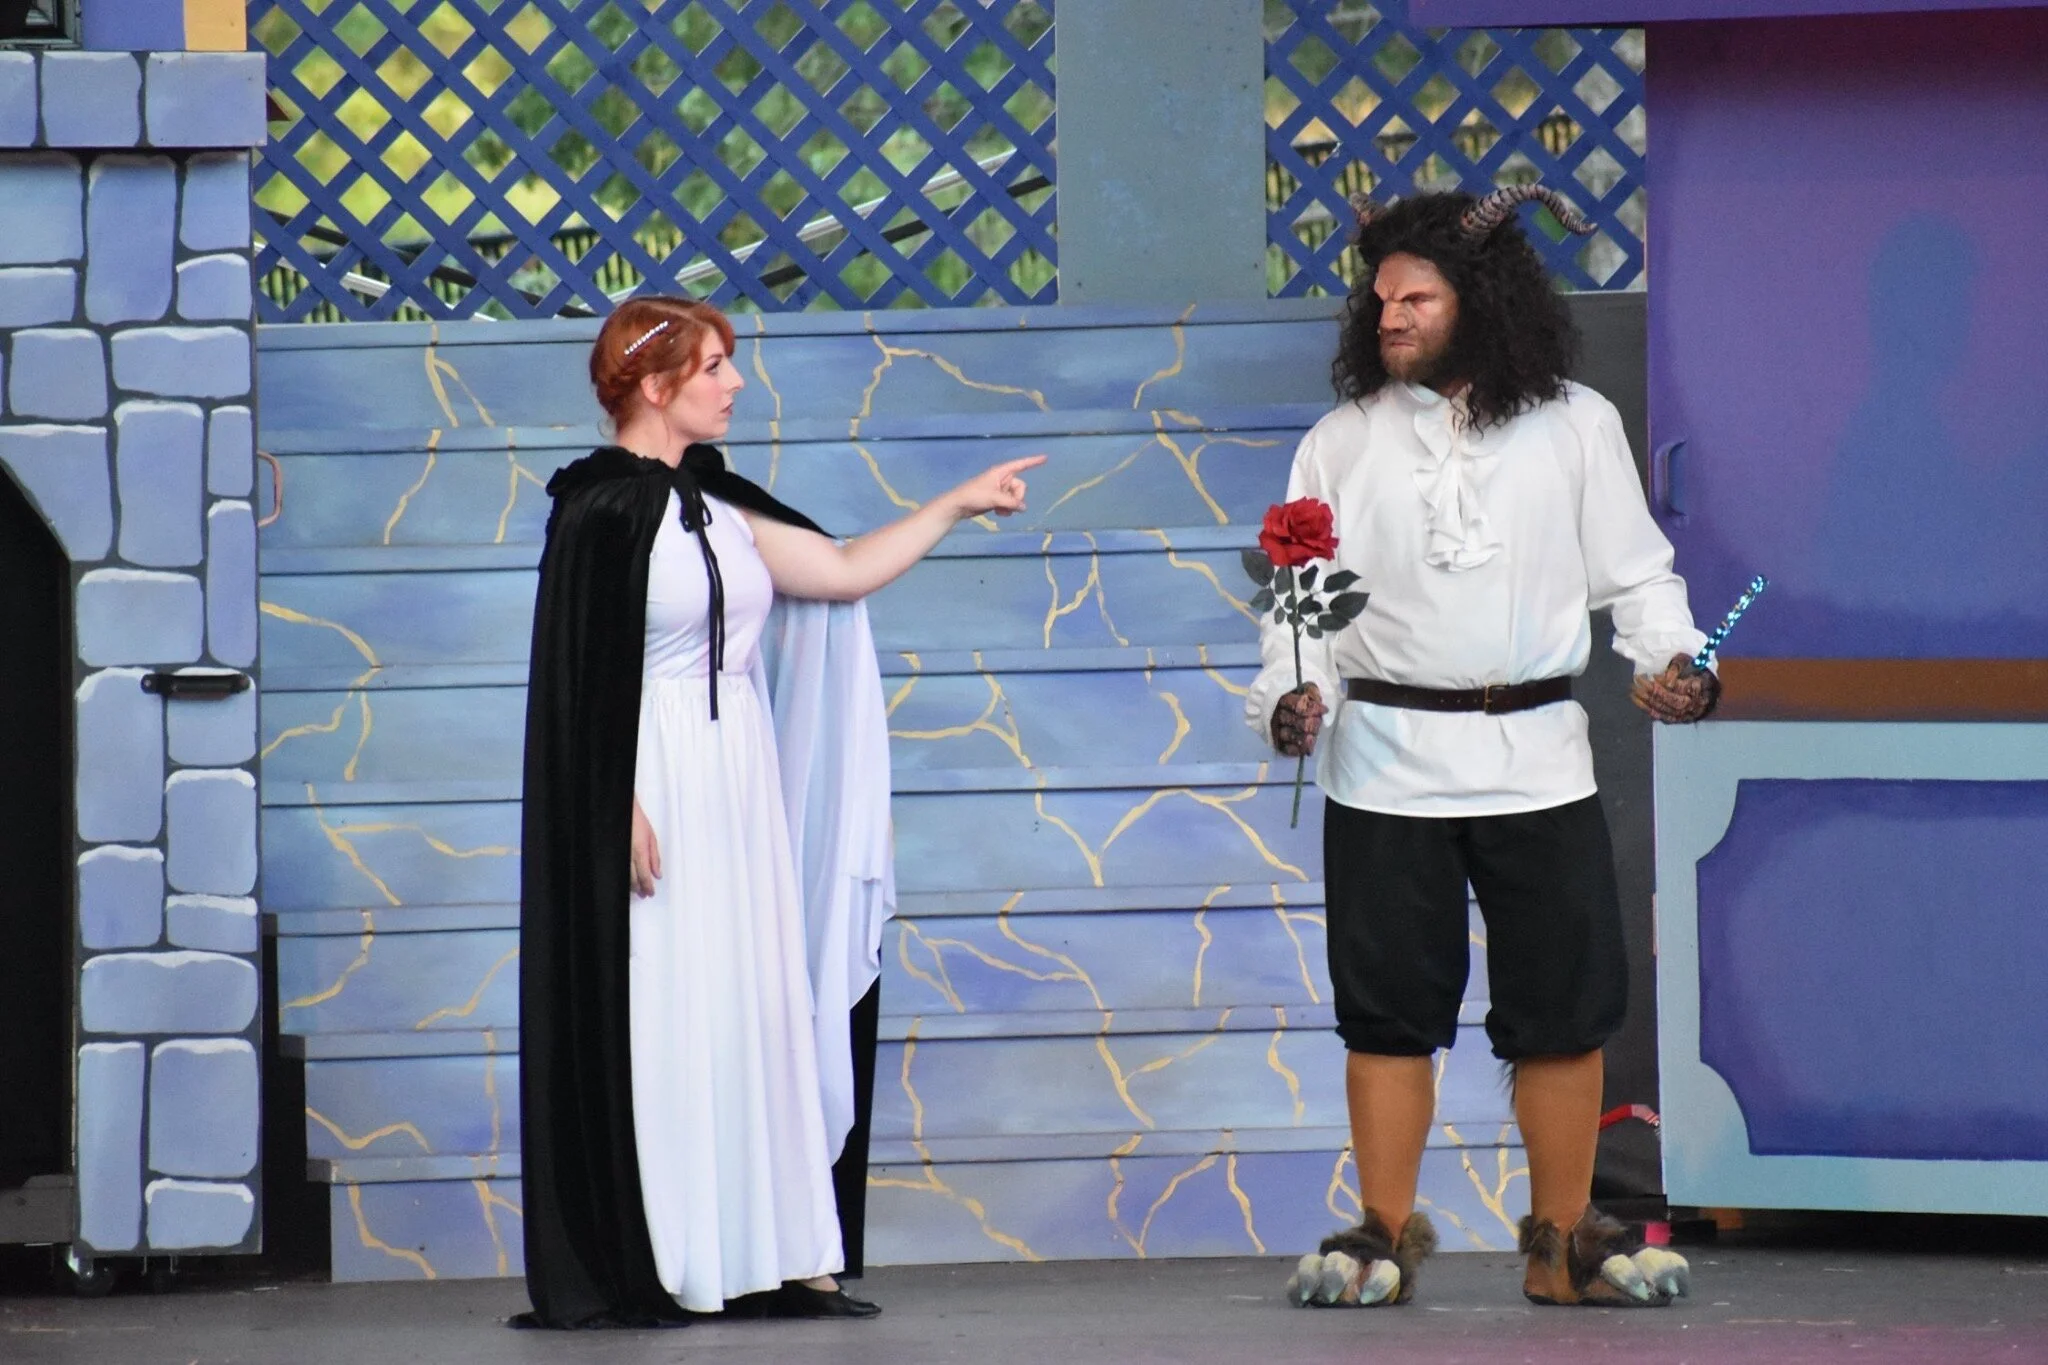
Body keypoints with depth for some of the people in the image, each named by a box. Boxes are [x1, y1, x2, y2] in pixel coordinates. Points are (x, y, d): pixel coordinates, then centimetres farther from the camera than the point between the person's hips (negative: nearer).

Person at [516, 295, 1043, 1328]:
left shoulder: (711, 500, 13)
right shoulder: (600, 508, -11)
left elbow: (842, 571, 18)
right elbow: (585, 673, -15)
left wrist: (958, 505, 18)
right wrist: (622, 813, -19)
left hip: (740, 783, 8)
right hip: (657, 791, -8)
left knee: (757, 1011, 7)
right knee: (652, 1022, -5)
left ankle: (778, 1260, 10)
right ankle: (625, 1273, 0)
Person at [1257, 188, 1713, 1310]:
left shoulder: (1576, 427, 6)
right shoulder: (1346, 439, 7)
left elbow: (1635, 574, 7)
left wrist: (1671, 660, -11)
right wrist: (1294, 691, -11)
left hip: (1535, 755, 0)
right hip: (1386, 762, 0)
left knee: (1563, 1002, 1)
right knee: (1389, 1002, 2)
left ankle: (1562, 1240, 10)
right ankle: (1384, 1236, 10)